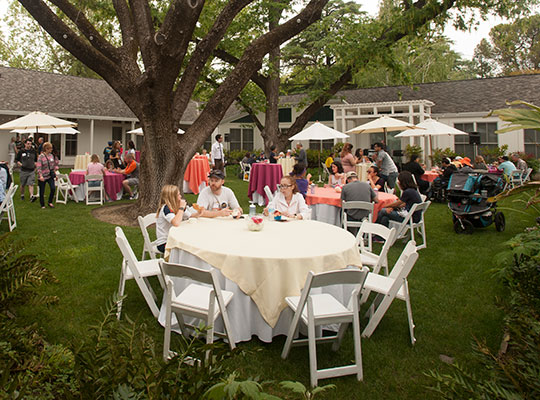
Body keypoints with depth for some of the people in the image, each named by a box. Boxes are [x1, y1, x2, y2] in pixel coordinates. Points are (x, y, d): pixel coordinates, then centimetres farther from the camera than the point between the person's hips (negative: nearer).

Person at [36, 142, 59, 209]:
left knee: (53, 188, -13)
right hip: (43, 177, -4)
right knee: (42, 191, 6)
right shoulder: (41, 157, -13)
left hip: (50, 176, 4)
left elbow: (56, 163, 20)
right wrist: (40, 176, -30)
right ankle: (42, 205, 23)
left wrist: (55, 169, 10)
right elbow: (38, 167, -20)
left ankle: (50, 202, 8)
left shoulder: (51, 155, 3)